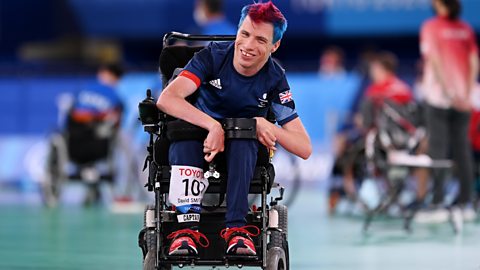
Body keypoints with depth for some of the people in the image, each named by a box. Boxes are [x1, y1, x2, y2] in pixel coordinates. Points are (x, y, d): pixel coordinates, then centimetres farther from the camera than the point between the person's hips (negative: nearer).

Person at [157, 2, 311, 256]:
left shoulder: (274, 80, -10)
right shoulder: (214, 56, -15)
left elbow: (305, 148, -12)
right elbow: (166, 99, -29)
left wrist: (264, 126, -29)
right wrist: (213, 126, -41)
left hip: (241, 151, 1)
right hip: (199, 140, 0)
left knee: (242, 141, -35)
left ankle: (236, 227, -38)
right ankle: (187, 226, -40)